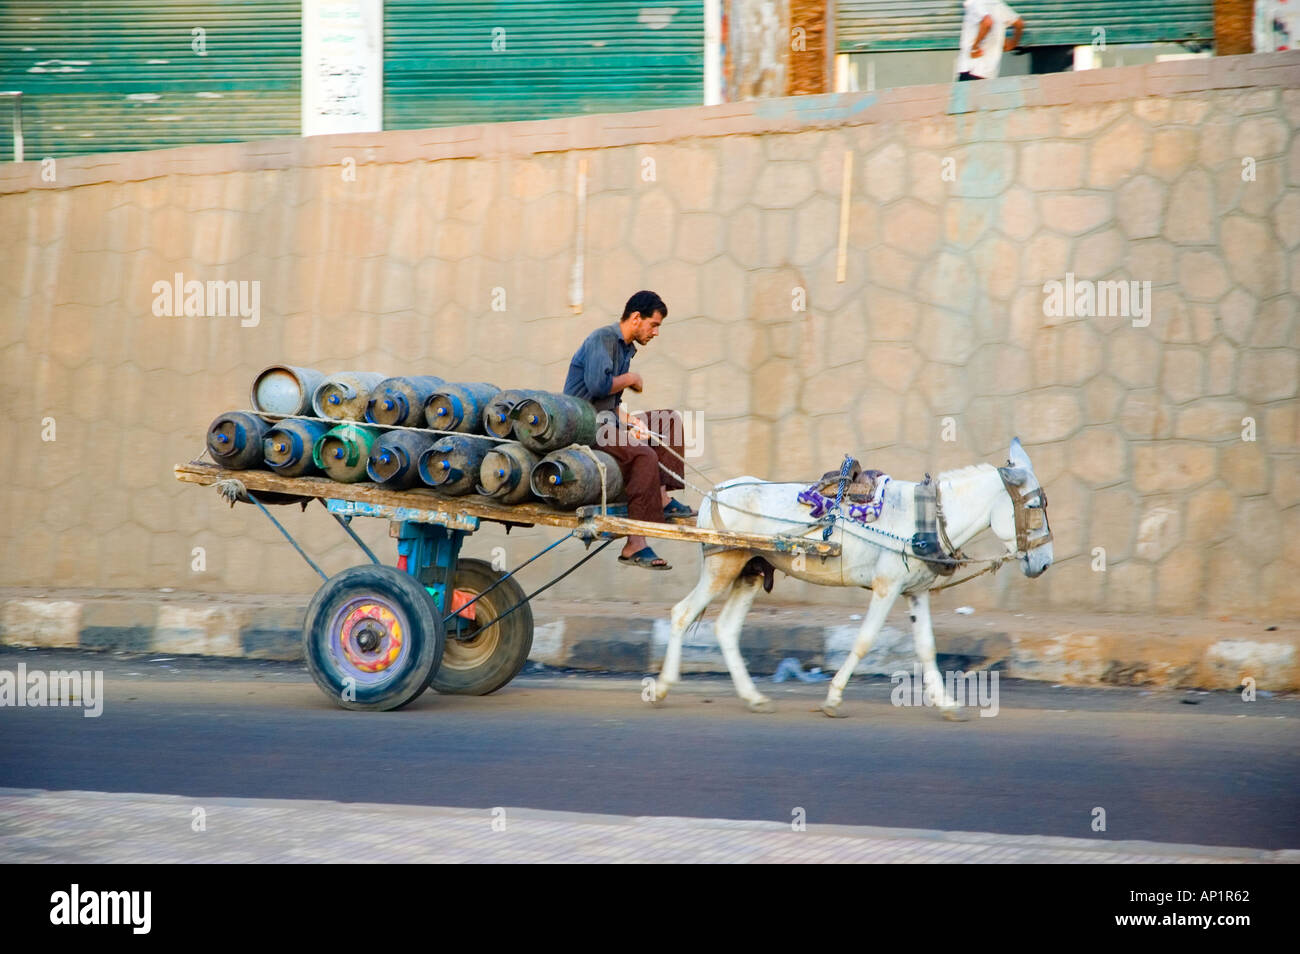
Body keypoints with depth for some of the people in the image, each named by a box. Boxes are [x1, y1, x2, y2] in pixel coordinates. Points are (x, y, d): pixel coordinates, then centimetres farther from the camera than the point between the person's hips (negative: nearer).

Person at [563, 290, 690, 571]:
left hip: (604, 421, 10)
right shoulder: (603, 339, -11)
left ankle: (663, 497, -3)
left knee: (669, 420, 12)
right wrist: (631, 379, -8)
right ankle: (634, 546, -31)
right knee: (644, 455, -29)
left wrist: (629, 420, -1)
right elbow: (598, 385, -26)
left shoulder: (626, 348, 19)